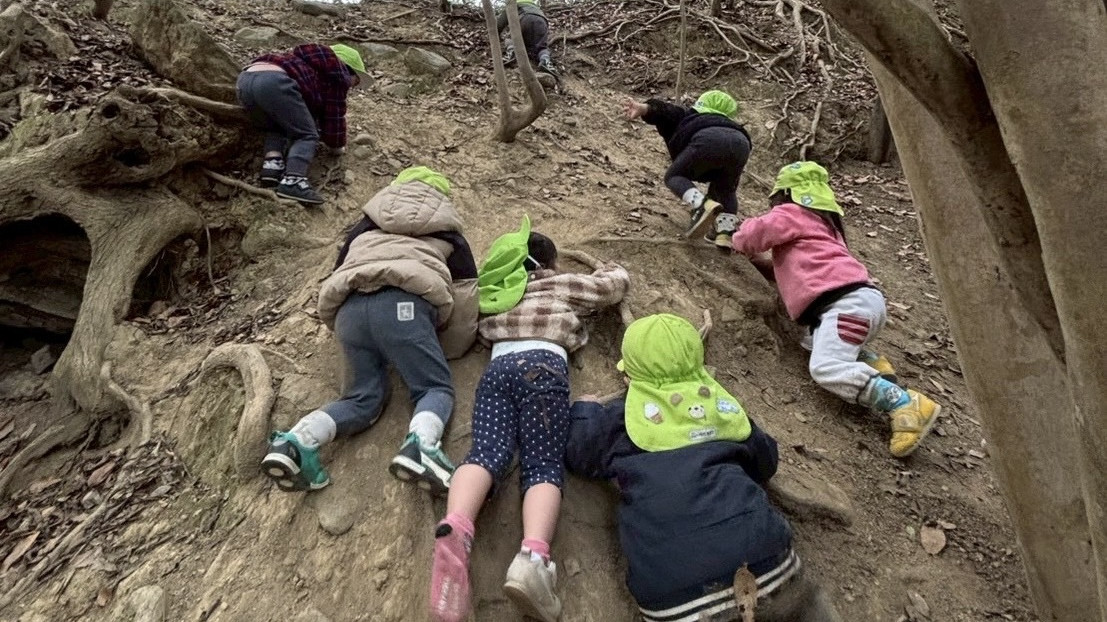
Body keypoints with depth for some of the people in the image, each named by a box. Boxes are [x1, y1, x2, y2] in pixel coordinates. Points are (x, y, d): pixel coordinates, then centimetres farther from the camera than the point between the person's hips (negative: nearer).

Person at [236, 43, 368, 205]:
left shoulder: (313, 66, 41)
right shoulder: (338, 73, 18)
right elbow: (335, 113, 17)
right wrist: (337, 143, 31)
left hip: (245, 79, 8)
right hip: (274, 82, -8)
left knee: (276, 128, 28)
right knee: (307, 135, 1)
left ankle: (272, 163, -1)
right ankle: (292, 181, -24)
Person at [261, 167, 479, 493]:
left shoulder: (367, 225, 36)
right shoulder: (447, 232, 28)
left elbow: (336, 276, 33)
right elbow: (465, 295, 17)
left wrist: (344, 330, 43)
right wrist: (448, 348, 26)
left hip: (349, 307, 4)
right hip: (403, 304, -4)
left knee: (364, 396, 11)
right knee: (436, 388, 5)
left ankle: (295, 441, -14)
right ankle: (420, 443, -28)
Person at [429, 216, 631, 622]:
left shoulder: (495, 290, 34)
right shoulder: (567, 283, 28)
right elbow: (619, 282, 41)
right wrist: (606, 269, 65)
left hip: (499, 366, 3)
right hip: (543, 364, -3)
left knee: (485, 452, -15)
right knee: (544, 465, -14)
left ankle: (454, 530, -48)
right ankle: (533, 557, -43)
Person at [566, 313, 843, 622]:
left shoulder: (619, 419, 8)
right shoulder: (721, 403, 14)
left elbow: (575, 453, 24)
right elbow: (765, 462, 29)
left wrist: (585, 410, 41)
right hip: (757, 552, 2)